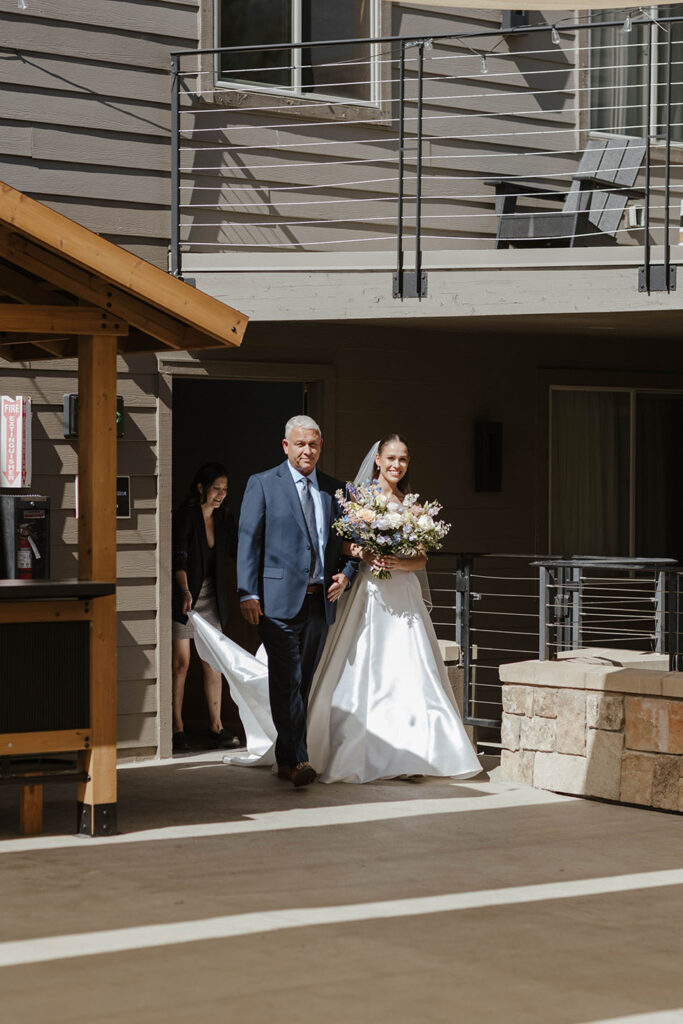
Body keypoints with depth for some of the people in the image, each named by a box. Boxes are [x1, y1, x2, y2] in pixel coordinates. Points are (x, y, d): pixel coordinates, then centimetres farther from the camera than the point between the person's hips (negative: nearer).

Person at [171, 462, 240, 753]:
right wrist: (185, 591, -34)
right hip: (184, 596, -6)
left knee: (213, 663, 5)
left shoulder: (224, 518, 6)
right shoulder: (186, 516, -12)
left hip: (211, 598, 6)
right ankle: (177, 729, 2)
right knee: (181, 663, -4)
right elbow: (179, 558, -21)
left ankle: (216, 728, 9)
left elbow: (237, 552, 8)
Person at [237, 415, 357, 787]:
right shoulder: (262, 484, 2)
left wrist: (346, 574, 1)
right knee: (287, 680, -10)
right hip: (279, 600, -4)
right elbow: (248, 540, -2)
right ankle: (297, 759, -11)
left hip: (320, 600, 4)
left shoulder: (334, 489, 14)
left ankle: (287, 757, 17)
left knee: (306, 681, 8)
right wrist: (248, 593, -11)